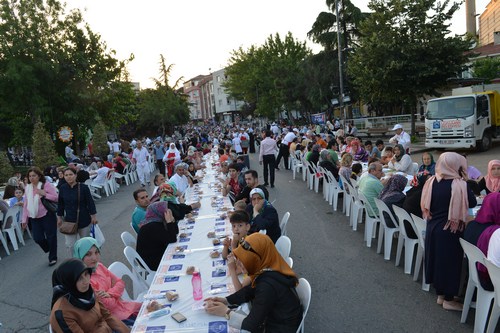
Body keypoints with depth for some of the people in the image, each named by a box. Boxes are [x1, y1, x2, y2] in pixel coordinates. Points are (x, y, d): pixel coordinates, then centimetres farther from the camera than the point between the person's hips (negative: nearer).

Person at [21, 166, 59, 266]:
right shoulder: (27, 188, 6)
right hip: (34, 218, 5)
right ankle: (50, 251, 33)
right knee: (37, 238, 4)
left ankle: (53, 257, 22)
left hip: (47, 216, -5)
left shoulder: (46, 185, -9)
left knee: (51, 237, 5)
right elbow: (26, 204, 9)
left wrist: (44, 194, -24)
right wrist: (24, 219, 8)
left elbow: (56, 197, -10)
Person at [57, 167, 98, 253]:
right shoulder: (63, 188, -4)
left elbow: (90, 202, -7)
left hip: (84, 220, -2)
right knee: (70, 245, -1)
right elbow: (60, 204, 6)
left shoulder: (83, 187, -13)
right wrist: (59, 217, 11)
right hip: (69, 220, 2)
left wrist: (93, 216, -5)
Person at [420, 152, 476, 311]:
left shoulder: (431, 181, -2)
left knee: (437, 259, 17)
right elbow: (472, 203, -6)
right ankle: (448, 300, 20)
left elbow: (426, 205, 6)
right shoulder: (459, 184, -18)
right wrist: (464, 181, -2)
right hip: (450, 231, -5)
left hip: (432, 228, 6)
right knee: (451, 262, 8)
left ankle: (440, 294, 32)